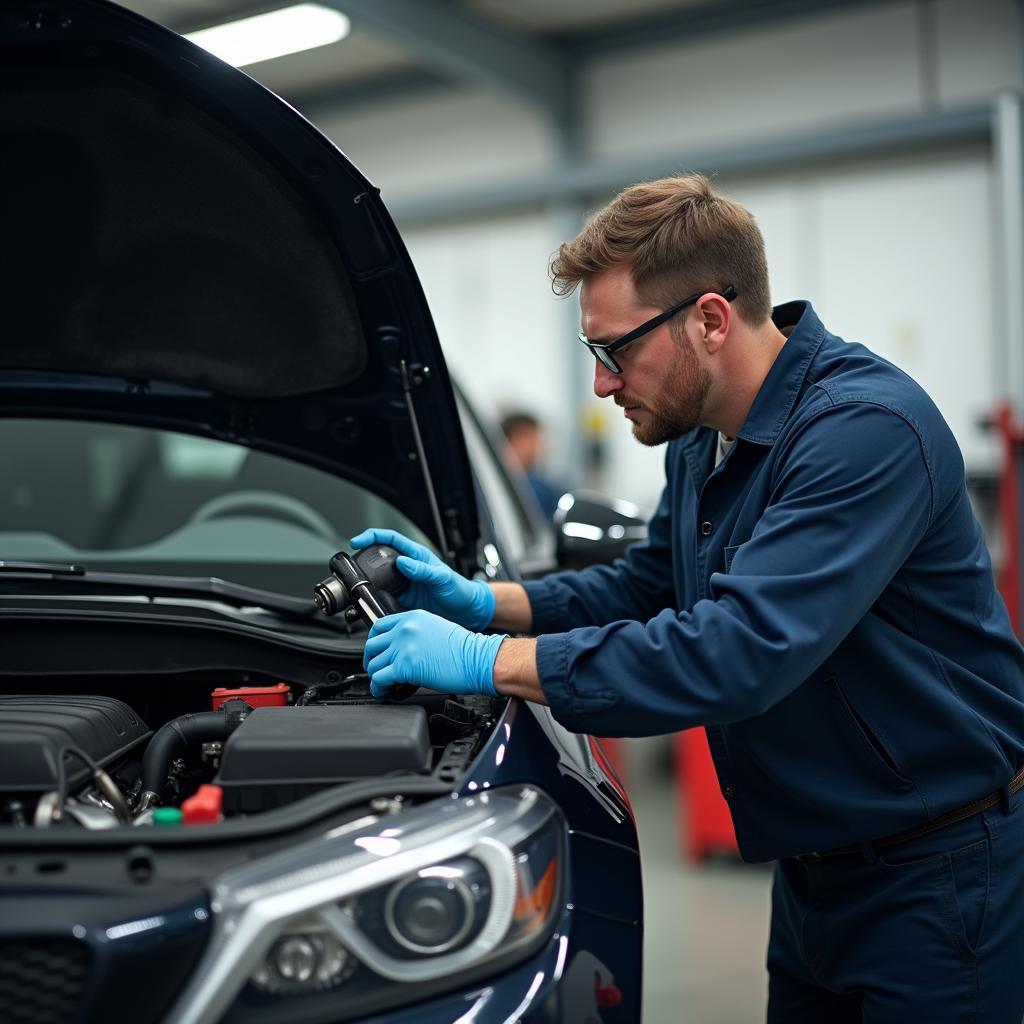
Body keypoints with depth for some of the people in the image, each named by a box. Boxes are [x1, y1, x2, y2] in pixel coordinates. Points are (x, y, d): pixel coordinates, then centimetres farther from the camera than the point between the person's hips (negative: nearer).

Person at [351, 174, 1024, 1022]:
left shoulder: (866, 428, -26)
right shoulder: (702, 441, 4)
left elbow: (739, 651, -35)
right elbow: (645, 584, 18)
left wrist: (489, 660, -29)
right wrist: (481, 602, 2)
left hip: (939, 873, -8)